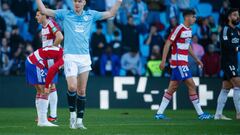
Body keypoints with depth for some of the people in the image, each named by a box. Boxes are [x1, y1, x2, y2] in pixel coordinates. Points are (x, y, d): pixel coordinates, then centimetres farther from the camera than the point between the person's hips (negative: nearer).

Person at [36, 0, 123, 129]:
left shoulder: (90, 15, 12)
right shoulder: (65, 14, 6)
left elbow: (110, 13, 17)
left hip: (85, 57, 3)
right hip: (70, 56, -3)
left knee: (82, 91, 4)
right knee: (72, 87, -18)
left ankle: (79, 120, 11)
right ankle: (72, 113, 4)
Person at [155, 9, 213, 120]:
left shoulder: (189, 30, 13)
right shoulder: (179, 29, -15)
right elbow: (168, 44, -15)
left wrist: (196, 59, 26)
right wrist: (163, 61, -18)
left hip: (183, 63, 9)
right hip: (178, 62, -9)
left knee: (172, 88, 9)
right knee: (192, 86, -8)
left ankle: (159, 113, 11)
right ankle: (200, 114, -3)